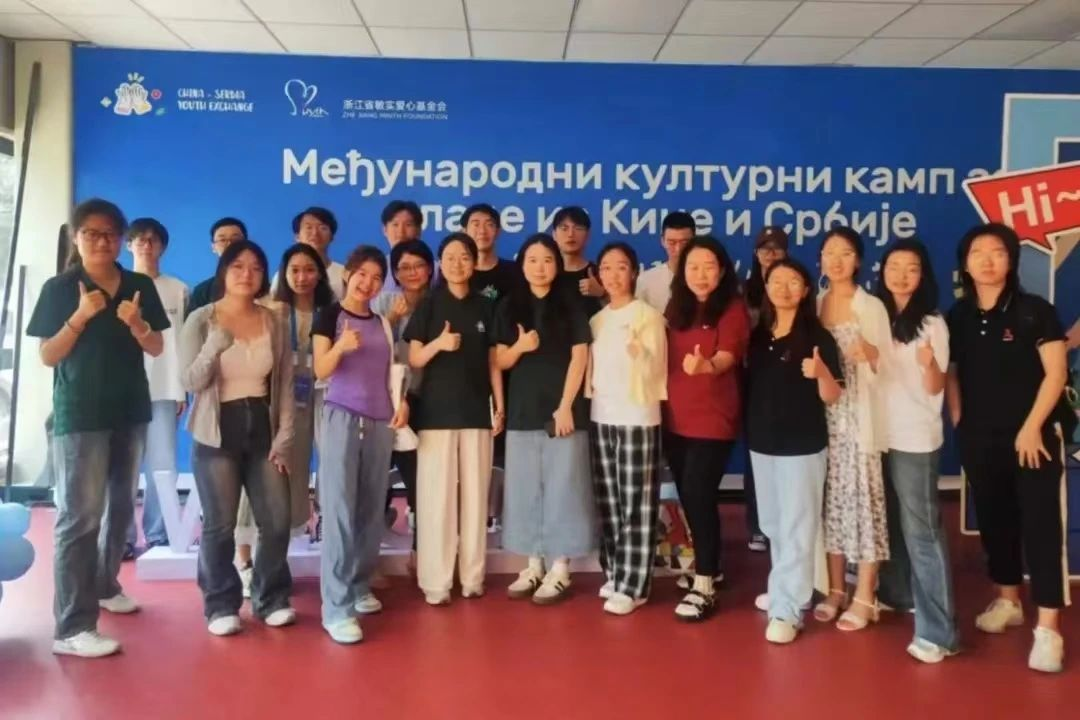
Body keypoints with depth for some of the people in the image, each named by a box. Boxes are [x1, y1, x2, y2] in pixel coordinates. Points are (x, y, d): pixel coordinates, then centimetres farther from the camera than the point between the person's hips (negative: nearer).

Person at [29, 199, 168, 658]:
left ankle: (104, 585, 37)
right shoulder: (59, 288, -4)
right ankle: (72, 628, -6)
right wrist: (80, 316, -19)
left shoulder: (140, 286, 6)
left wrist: (136, 325, -14)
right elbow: (47, 356, -6)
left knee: (121, 507, 17)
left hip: (131, 412, 5)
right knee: (80, 516, -8)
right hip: (79, 417, -5)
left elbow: (156, 349, 6)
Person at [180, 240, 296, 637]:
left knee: (277, 519, 2)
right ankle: (221, 605, 16)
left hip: (262, 428, 3)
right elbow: (190, 382, -10)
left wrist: (284, 437, -1)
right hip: (218, 432, -2)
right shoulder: (201, 320, -4)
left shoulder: (274, 322, 4)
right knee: (220, 524, 0)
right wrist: (215, 346, -26)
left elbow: (285, 384, 5)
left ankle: (272, 598, 19)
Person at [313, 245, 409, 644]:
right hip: (341, 418, -5)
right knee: (339, 509, -9)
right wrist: (340, 346, -28)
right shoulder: (330, 316, 1)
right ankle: (337, 607, -8)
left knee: (372, 510, 6)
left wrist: (402, 401, 2)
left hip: (380, 421, 5)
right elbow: (321, 370, -9)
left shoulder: (383, 322, 15)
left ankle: (359, 587, 20)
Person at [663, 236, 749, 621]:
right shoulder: (677, 307, 11)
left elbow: (728, 356, -19)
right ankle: (707, 564, 28)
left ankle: (704, 586, -2)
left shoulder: (733, 308, -6)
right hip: (676, 417, 6)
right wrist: (662, 401, 3)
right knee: (688, 496, 11)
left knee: (699, 496, -9)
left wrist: (705, 365, -41)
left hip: (713, 419, -6)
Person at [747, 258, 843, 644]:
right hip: (761, 441, 6)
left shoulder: (818, 336, -9)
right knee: (773, 525, 17)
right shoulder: (758, 335, 6)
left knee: (796, 527, -1)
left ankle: (788, 610, 4)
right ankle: (781, 589, 33)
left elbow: (831, 396, -12)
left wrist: (820, 371, -31)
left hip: (802, 444, -6)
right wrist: (750, 429, 0)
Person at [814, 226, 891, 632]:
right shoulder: (814, 307, 11)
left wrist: (870, 354, -22)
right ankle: (835, 589, 18)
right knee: (831, 500, 8)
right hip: (824, 416, 4)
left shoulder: (872, 306, -1)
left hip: (860, 416, -4)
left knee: (861, 499, -4)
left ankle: (864, 597, 5)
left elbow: (887, 365, -3)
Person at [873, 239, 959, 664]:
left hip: (915, 438, -5)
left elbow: (935, 388, -11)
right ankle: (896, 593, 34)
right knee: (892, 521, 17)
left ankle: (937, 631, -4)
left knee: (921, 529, -7)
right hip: (881, 433, 5)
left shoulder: (931, 323, -7)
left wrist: (929, 364, -31)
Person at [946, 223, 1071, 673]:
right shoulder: (957, 317, 5)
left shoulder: (1034, 311, -6)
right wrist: (958, 422, 2)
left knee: (1041, 525, -5)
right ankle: (1008, 602, 31)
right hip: (980, 439, 4)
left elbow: (1055, 373, -9)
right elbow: (951, 374, 13)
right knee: (994, 521, 14)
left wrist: (1032, 427, -15)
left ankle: (1048, 628, -3)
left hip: (1034, 435, -4)